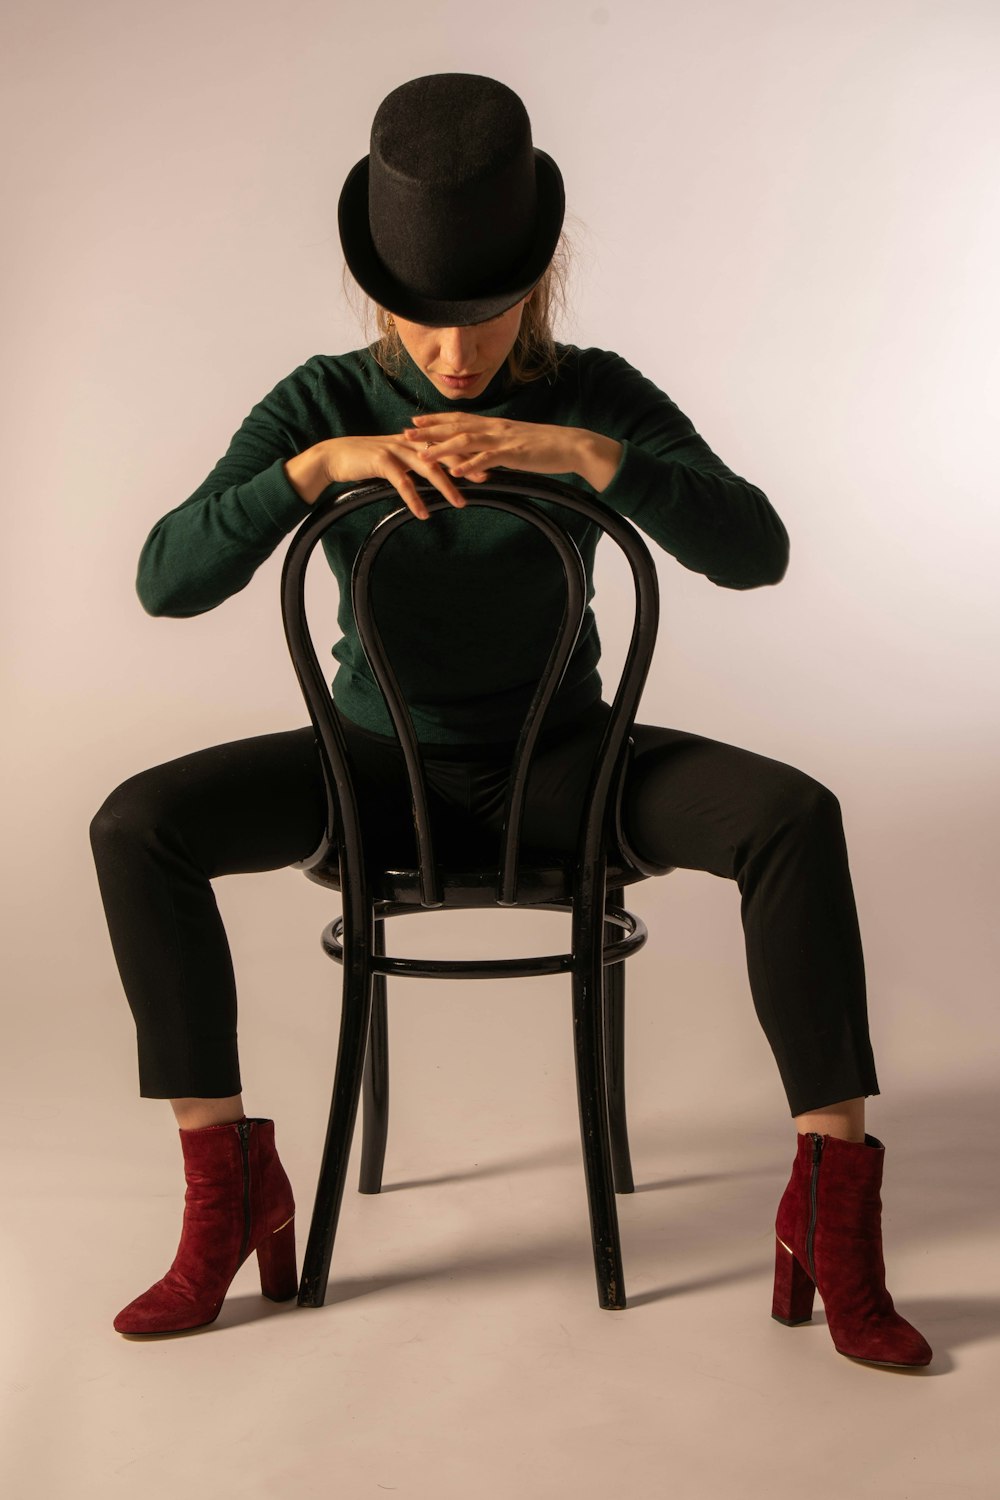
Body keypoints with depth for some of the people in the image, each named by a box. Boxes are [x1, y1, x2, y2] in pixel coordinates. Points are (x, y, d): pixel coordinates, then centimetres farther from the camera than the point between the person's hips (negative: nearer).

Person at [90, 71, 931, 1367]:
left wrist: (578, 453, -40)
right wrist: (319, 465, -39)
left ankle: (834, 1205, -24)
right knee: (135, 826, -25)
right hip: (381, 758, 1)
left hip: (558, 758, 0)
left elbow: (754, 551, -26)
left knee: (798, 817, -28)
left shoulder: (600, 396, -13)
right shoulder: (322, 403, -13)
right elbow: (166, 580, -23)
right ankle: (225, 1189, -17)